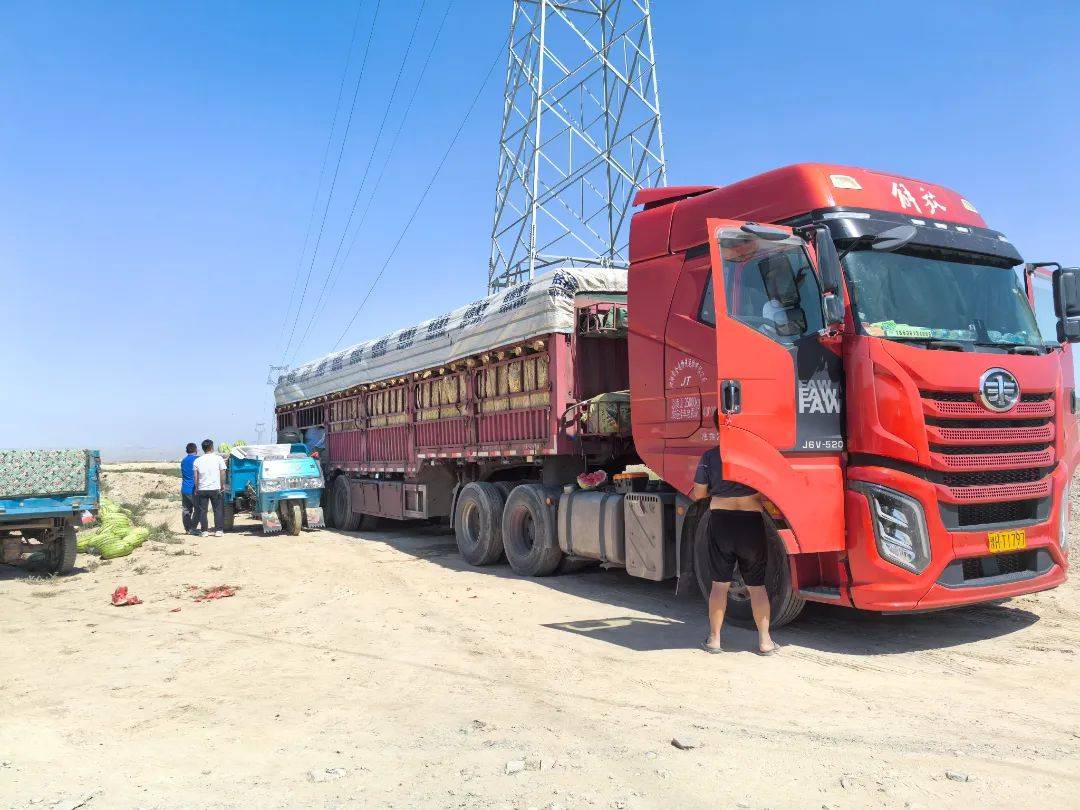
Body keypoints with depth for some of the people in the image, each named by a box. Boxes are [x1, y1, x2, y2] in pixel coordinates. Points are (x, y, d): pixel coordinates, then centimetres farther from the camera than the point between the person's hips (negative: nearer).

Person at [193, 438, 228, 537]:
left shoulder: (197, 460, 4)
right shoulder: (218, 458, -2)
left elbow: (196, 476, 6)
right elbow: (222, 473, -1)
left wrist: (196, 488, 14)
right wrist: (223, 485, 10)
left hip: (202, 489, 2)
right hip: (215, 488, -2)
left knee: (202, 510, 8)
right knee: (218, 509, 5)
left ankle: (204, 531, 8)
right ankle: (218, 530, 2)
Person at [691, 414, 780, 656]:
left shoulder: (709, 456, -4)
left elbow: (698, 494, 0)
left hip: (720, 520, 0)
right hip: (751, 521, 0)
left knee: (720, 583, 8)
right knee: (757, 585, 9)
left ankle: (714, 639, 14)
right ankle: (765, 641, 15)